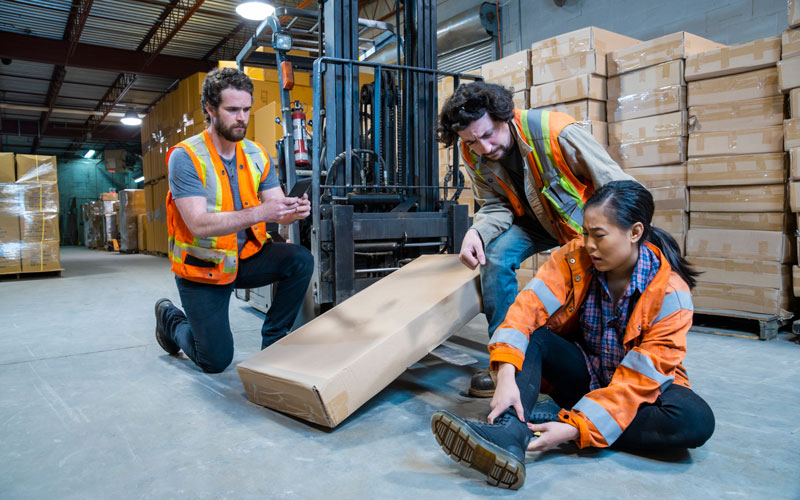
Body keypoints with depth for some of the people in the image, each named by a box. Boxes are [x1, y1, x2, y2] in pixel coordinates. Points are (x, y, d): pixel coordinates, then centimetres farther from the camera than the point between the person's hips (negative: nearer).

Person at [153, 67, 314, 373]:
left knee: (301, 261, -22)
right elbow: (199, 224, -29)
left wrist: (294, 211, -31)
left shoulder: (257, 155, -1)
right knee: (216, 361, 0)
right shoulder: (185, 157, -19)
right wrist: (258, 213, -41)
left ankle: (273, 339, -2)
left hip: (246, 257, 5)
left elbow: (277, 208, -6)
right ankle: (171, 319, 31)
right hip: (203, 268, -4)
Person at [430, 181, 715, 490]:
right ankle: (508, 435, -46)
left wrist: (577, 428, -35)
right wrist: (507, 375, -41)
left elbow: (640, 377, -25)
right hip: (581, 375, 2)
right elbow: (527, 307, -26)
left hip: (637, 389, -1)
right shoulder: (575, 258, -13)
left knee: (697, 421, -32)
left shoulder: (670, 292, -21)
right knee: (528, 334, -23)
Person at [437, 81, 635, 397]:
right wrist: (478, 232, -30)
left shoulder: (556, 132, -32)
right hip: (534, 220, 3)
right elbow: (496, 205, -7)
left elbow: (618, 187, -26)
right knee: (496, 256, -21)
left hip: (582, 217, -3)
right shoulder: (474, 156, -16)